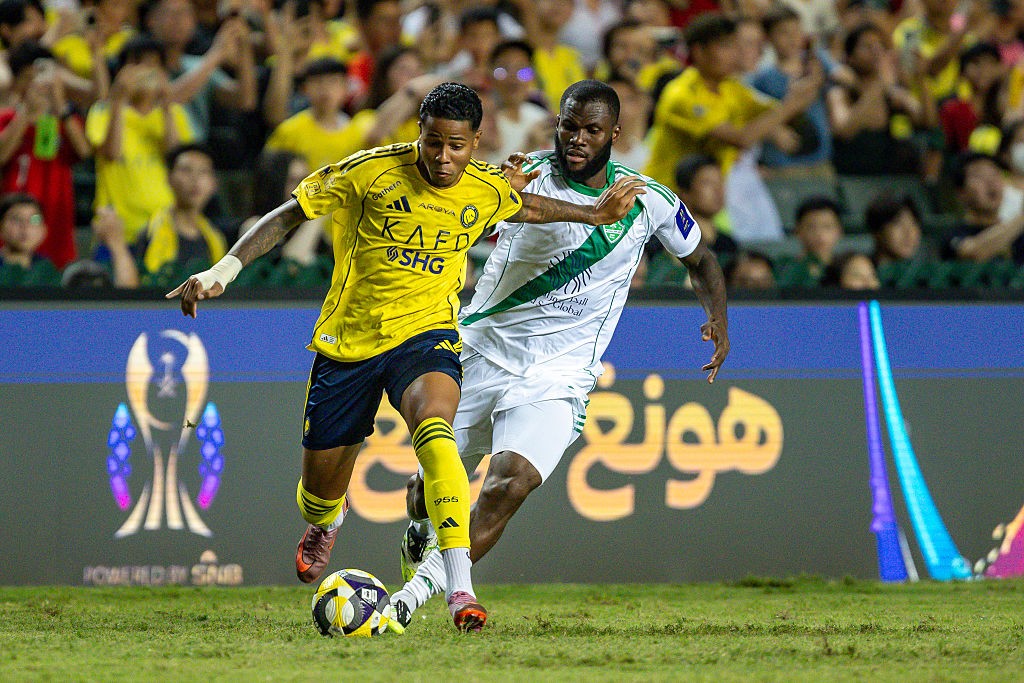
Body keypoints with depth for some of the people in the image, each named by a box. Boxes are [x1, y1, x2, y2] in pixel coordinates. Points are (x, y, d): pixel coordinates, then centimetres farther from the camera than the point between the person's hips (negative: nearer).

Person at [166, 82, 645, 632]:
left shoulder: (487, 190, -2)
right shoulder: (369, 172, -12)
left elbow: (525, 207, 24)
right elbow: (289, 215, -4)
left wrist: (593, 214, 23)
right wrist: (223, 271, -13)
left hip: (425, 335, 0)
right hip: (346, 340, 0)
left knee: (434, 431, -35)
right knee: (319, 495, 8)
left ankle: (460, 589, -42)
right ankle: (323, 526, 52)